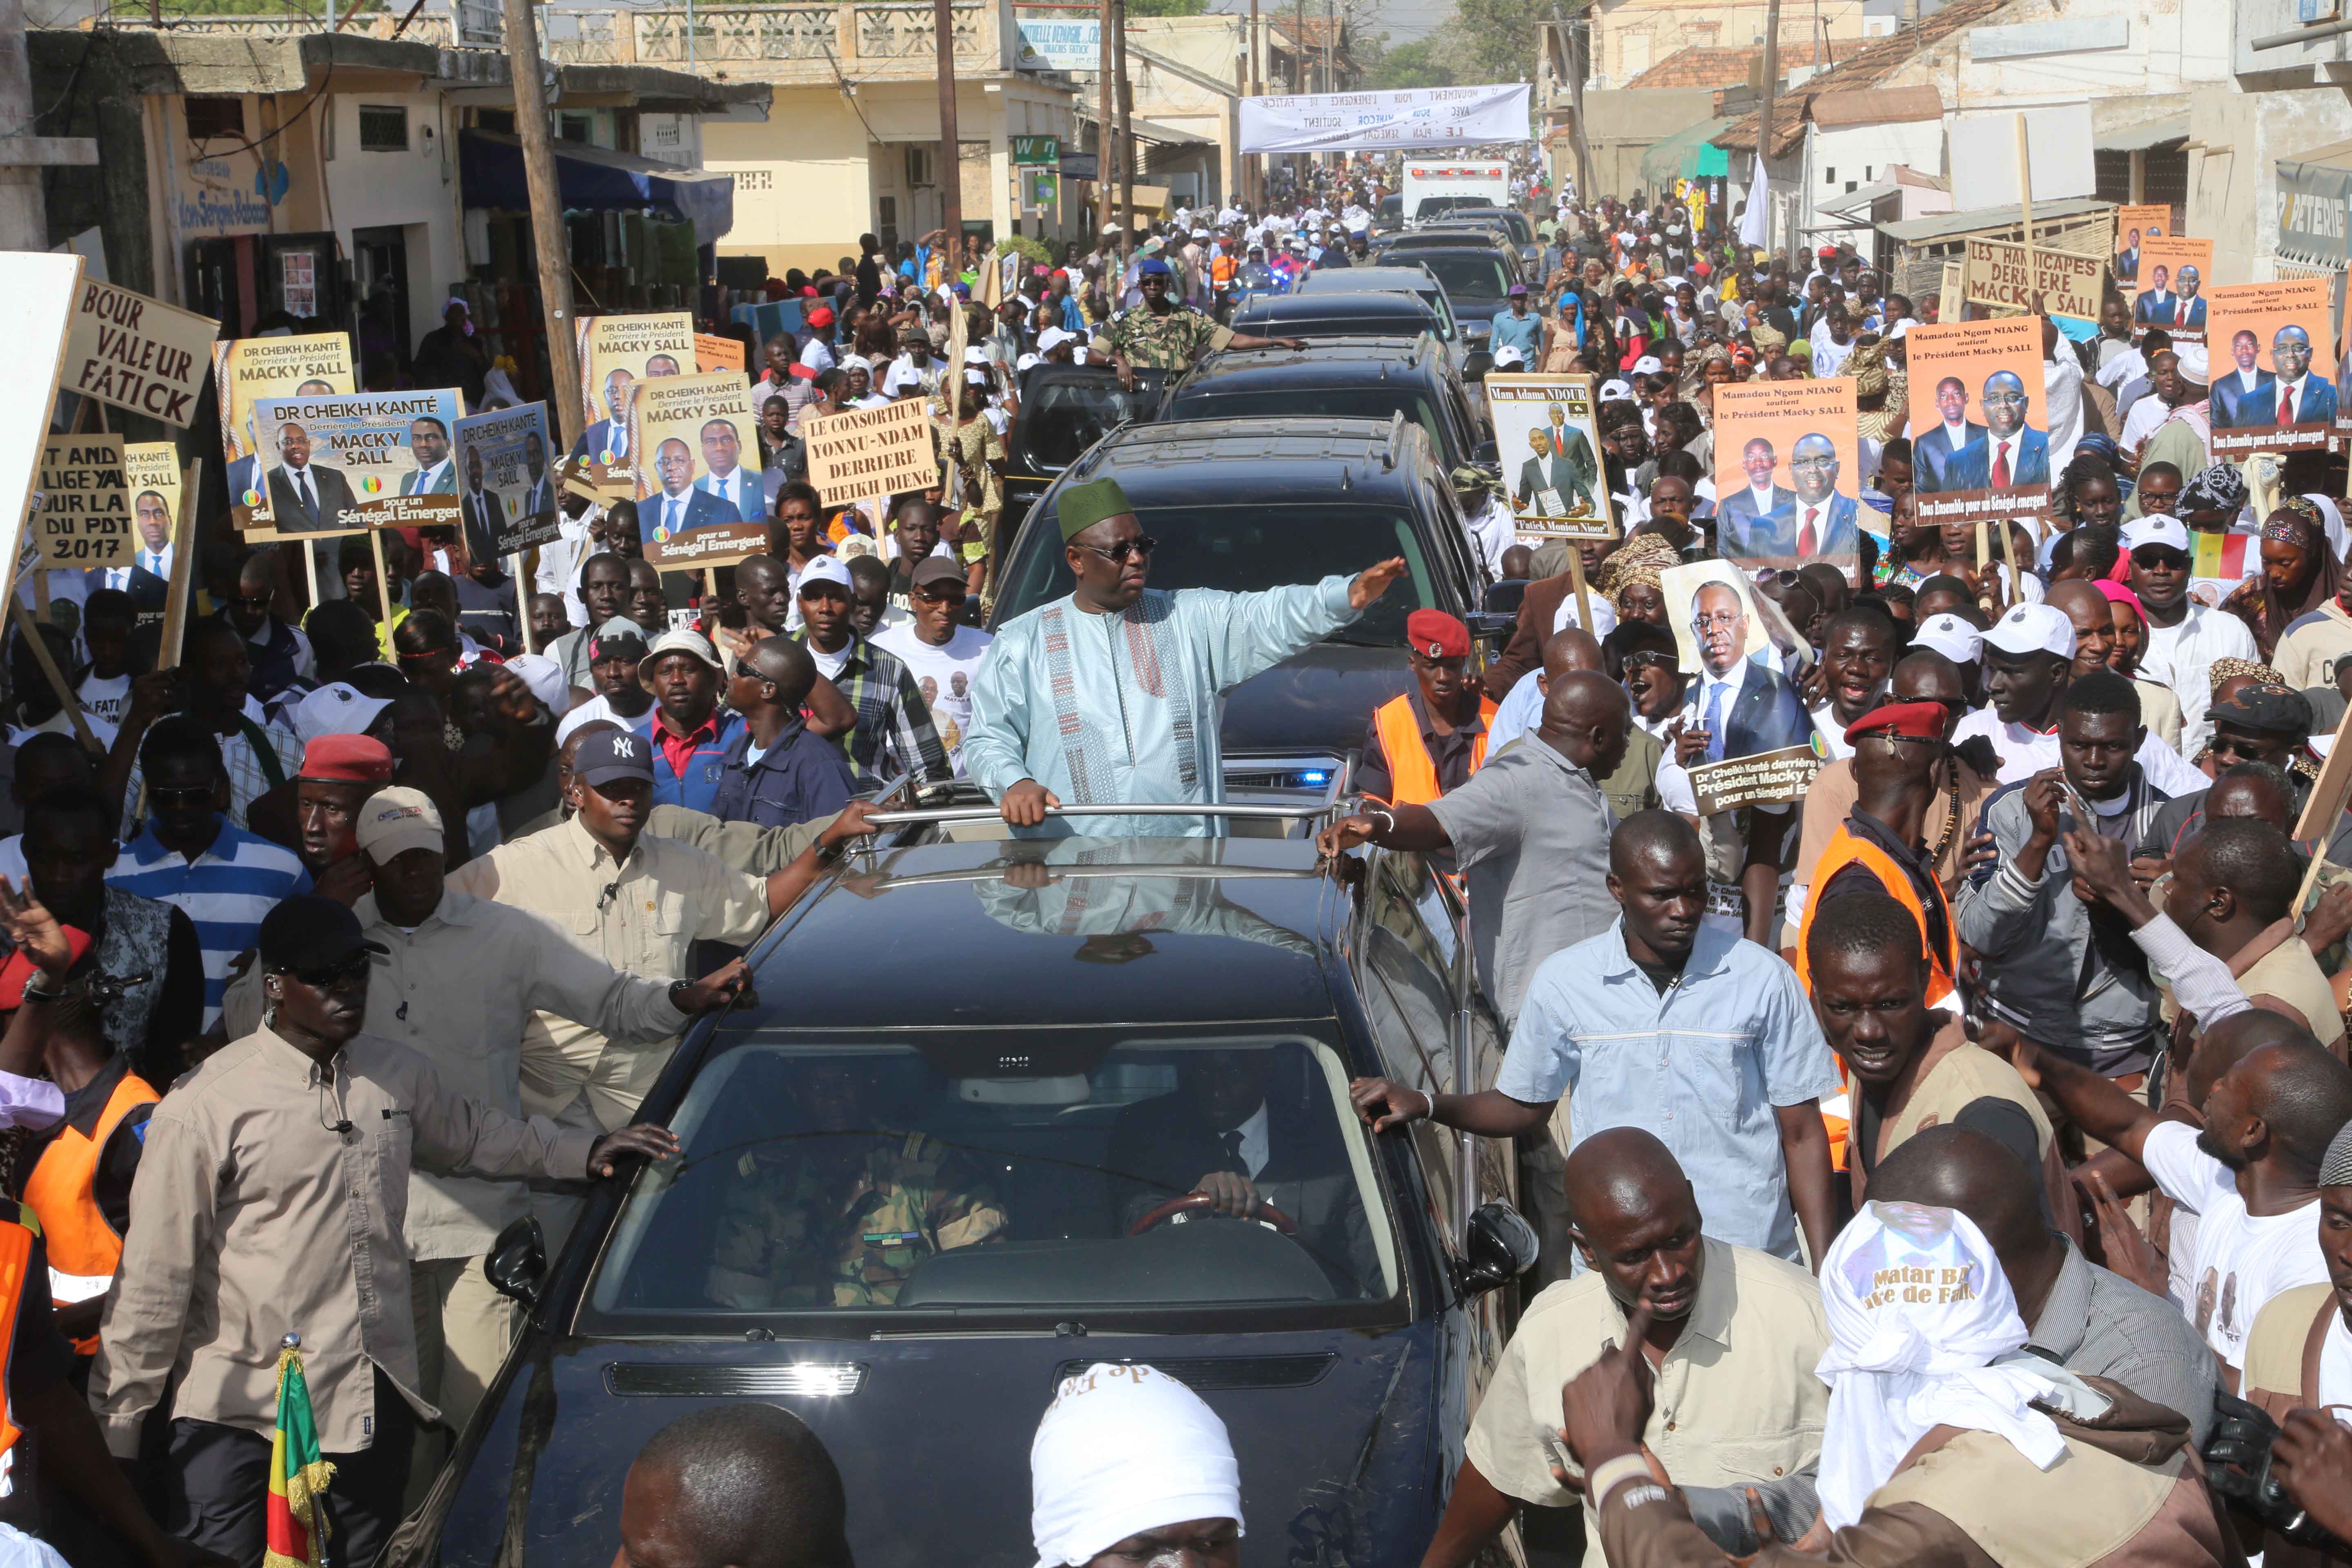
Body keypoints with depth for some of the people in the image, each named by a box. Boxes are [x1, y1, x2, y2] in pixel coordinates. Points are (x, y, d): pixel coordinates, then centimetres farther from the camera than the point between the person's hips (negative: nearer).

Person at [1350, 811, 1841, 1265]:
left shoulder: (1763, 979, -1)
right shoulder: (1564, 981, 1)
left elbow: (1802, 1133, 3)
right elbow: (1524, 1106, 12)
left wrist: (1825, 1271, -2)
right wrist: (1425, 1105, -4)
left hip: (1751, 1261, 0)